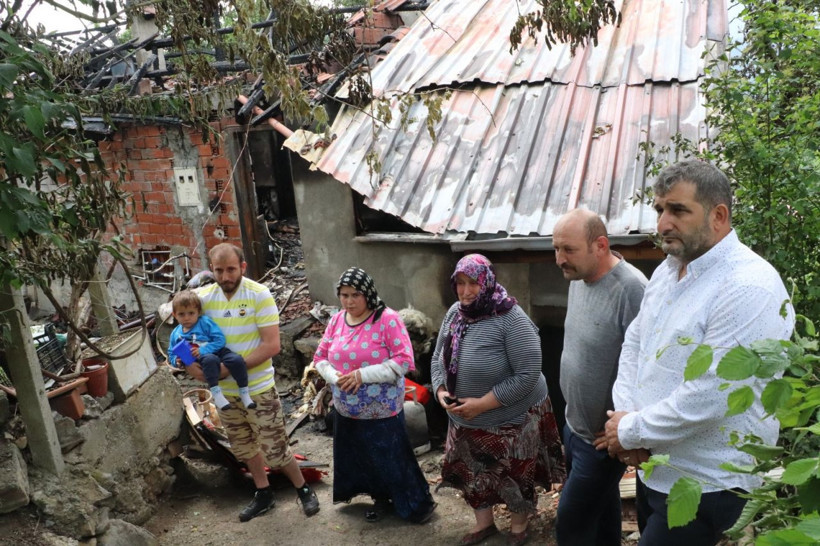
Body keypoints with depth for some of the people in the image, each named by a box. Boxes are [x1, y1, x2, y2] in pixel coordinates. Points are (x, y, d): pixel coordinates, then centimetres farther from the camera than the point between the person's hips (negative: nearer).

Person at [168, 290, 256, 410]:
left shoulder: (205, 322, 1)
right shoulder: (175, 333, 13)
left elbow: (220, 339, -6)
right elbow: (171, 354, 21)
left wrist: (202, 350, -16)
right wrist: (176, 361, -3)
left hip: (217, 351, 0)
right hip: (200, 359, 0)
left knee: (237, 359, -30)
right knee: (210, 359, -39)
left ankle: (244, 392, -13)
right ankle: (215, 392, -31)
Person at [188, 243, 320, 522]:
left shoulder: (259, 295, -17)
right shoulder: (203, 297, -4)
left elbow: (271, 345, -21)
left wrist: (231, 368, -25)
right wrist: (188, 362, -17)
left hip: (258, 389, -5)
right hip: (224, 391, 5)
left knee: (275, 450, 3)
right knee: (245, 448, 21)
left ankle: (304, 490, 28)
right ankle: (263, 494, 42)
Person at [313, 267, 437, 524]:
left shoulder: (387, 319, -18)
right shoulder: (336, 320, 1)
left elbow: (404, 360, -22)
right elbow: (321, 357, 6)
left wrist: (363, 374, -25)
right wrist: (334, 377, -15)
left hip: (382, 410, -6)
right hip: (347, 410, 6)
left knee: (393, 458, 7)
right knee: (361, 458, 19)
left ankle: (420, 502, 29)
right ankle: (381, 498, 43)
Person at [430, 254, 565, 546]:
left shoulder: (511, 318, -24)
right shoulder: (454, 313, -3)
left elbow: (528, 375, -26)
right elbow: (438, 358, 7)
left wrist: (482, 404, -26)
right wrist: (441, 391, -11)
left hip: (513, 418, -5)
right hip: (465, 420, 6)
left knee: (515, 475, 14)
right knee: (473, 471, 20)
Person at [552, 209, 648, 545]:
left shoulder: (632, 290, -28)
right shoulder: (578, 278, 1)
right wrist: (570, 421, 14)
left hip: (602, 438, -7)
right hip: (574, 425, 8)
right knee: (600, 513, 25)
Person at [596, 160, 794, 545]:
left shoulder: (750, 287, -23)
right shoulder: (666, 270, 5)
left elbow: (708, 397, -28)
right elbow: (633, 344, 8)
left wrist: (630, 432, -16)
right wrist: (626, 416, -7)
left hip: (704, 485, -8)